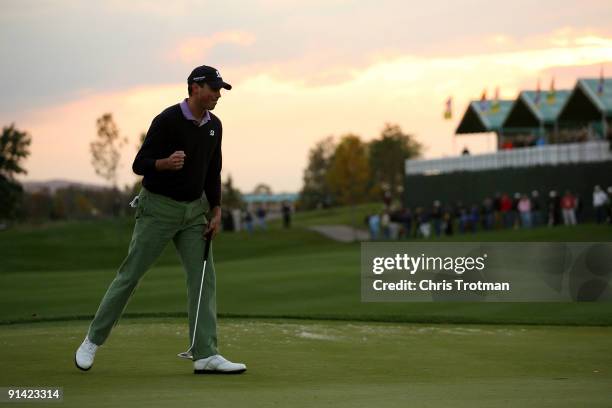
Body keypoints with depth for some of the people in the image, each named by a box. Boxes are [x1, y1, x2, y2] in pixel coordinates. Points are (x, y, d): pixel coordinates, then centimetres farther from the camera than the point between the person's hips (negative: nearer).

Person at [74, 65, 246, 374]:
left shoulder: (214, 126, 5)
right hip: (158, 208, -6)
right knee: (130, 275, 0)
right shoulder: (167, 120, -16)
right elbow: (139, 165, -16)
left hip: (194, 210, 6)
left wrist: (216, 211, 6)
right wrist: (165, 163, -36)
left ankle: (205, 355, -6)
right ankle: (93, 341, 14)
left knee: (203, 277, -5)